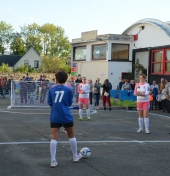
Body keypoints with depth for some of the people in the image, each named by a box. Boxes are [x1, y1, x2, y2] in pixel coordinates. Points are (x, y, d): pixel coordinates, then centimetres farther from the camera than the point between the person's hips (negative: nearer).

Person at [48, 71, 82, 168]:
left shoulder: (51, 90, 3)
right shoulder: (68, 90, -1)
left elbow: (50, 103, 8)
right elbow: (69, 103, 6)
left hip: (55, 117, 1)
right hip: (66, 117, -1)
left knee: (54, 138, 0)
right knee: (71, 136, 17)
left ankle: (53, 161, -5)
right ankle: (75, 156, 30)